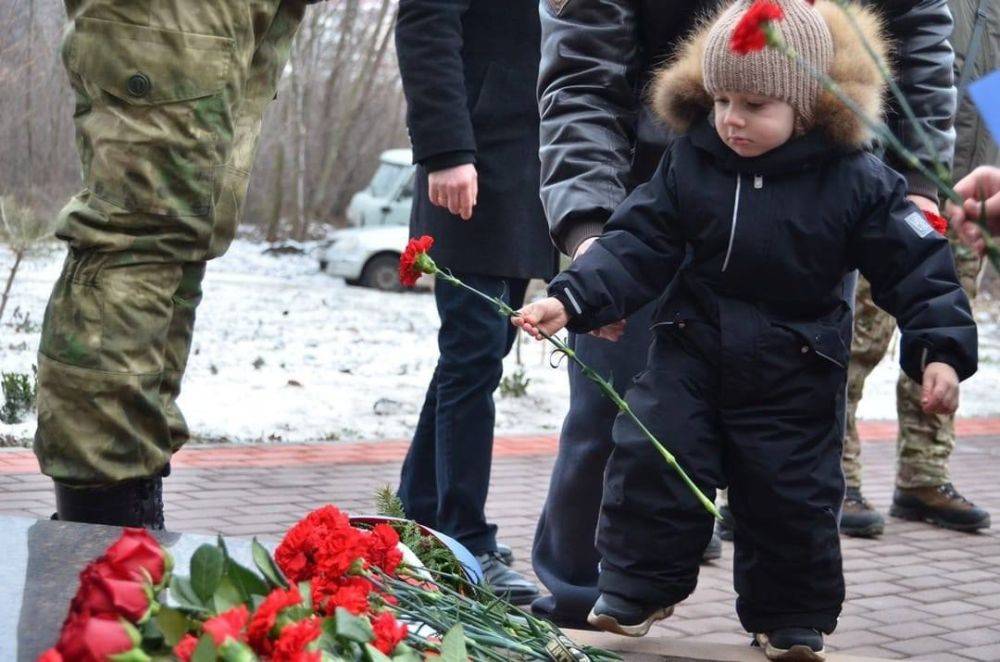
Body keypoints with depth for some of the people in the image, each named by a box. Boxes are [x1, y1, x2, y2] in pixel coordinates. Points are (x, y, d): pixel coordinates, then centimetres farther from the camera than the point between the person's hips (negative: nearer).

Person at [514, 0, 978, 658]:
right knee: (650, 463, -1)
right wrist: (572, 300, -17)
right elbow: (639, 245, -6)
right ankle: (632, 594, 17)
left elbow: (916, 265, -12)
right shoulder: (691, 161, -7)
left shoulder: (856, 180, -15)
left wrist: (941, 349, -22)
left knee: (793, 497, 6)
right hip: (692, 349, 2)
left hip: (796, 373, -2)